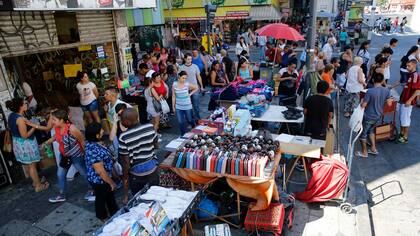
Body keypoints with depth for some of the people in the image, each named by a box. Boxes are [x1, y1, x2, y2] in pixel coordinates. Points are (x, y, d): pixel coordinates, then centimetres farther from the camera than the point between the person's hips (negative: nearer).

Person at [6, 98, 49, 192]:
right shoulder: (20, 119, -27)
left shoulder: (11, 116, 1)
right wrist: (34, 127, -16)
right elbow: (25, 135, -26)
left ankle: (35, 181, 42)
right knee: (32, 165, 5)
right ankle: (38, 185, 19)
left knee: (26, 164, 23)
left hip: (17, 142, 9)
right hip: (25, 144, -9)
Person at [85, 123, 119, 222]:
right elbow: (100, 171, -29)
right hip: (100, 180, -9)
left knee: (110, 196, 26)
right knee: (101, 198, 17)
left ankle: (115, 213, 48)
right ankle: (103, 218, 43)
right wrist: (112, 183, -19)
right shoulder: (93, 150, -36)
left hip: (103, 178, 9)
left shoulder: (93, 143, -7)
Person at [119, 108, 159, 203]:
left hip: (136, 173, -3)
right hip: (152, 167, 3)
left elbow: (126, 161, -17)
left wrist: (125, 177, -5)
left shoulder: (124, 137, -23)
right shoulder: (150, 127, -14)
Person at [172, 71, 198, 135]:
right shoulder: (174, 85, -7)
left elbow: (196, 88, 4)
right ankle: (183, 134, 24)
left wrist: (190, 94, -4)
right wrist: (173, 106, 2)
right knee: (180, 122, 5)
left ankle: (194, 128, 48)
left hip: (187, 106, -1)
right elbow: (173, 96, 0)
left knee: (189, 120, 16)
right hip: (178, 107, 1)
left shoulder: (187, 84, -11)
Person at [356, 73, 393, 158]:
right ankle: (373, 149, 34)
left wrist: (362, 101, 0)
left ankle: (364, 152, 24)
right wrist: (391, 99, 25)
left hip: (368, 117, -6)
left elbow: (363, 105, -22)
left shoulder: (370, 91, -26)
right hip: (378, 116, 6)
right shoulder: (386, 90, -8)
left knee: (363, 134, 11)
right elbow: (389, 103, 3)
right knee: (371, 130, 29)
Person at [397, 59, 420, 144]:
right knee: (402, 117, 18)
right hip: (403, 100, 9)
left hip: (408, 101, -9)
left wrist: (410, 100, -23)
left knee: (405, 118, -1)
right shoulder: (409, 74, 10)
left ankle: (405, 137, 8)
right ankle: (401, 133, 32)